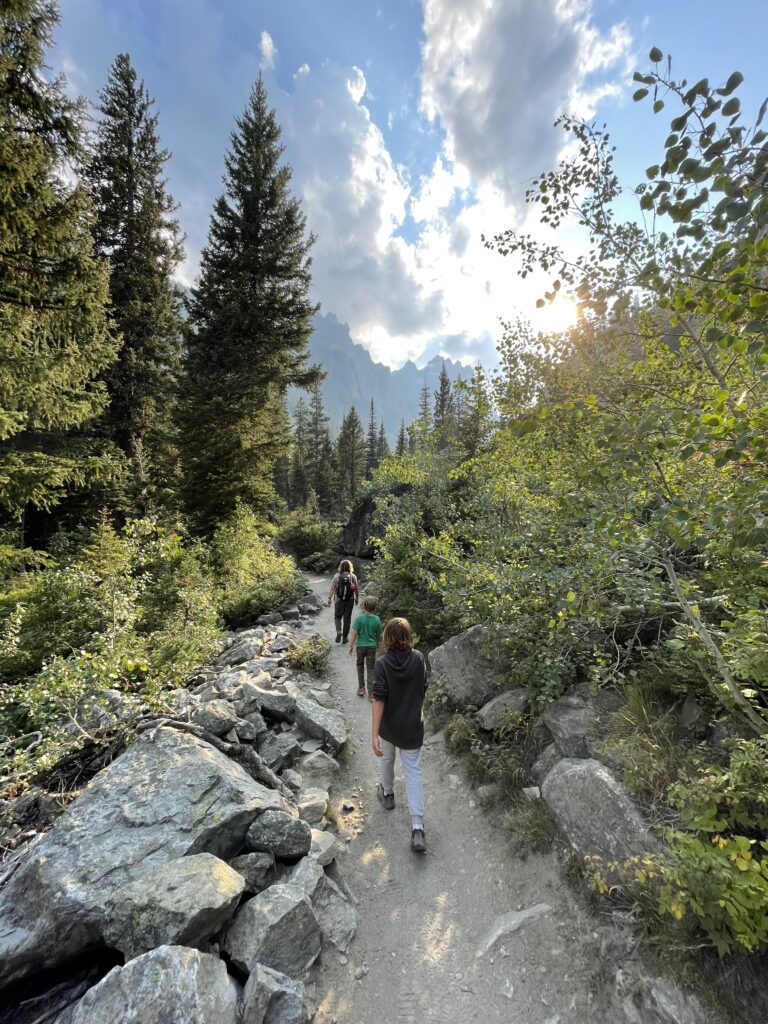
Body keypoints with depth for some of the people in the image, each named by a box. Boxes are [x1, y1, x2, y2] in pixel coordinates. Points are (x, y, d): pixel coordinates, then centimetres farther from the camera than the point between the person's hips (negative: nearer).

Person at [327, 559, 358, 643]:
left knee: (337, 616, 18)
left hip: (339, 600, 0)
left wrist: (329, 598, -4)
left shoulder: (337, 576, -5)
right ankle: (344, 637, 15)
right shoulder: (353, 576, -4)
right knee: (347, 618, 11)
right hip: (350, 600, 0)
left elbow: (332, 588, -9)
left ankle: (339, 631, -4)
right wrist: (356, 599, 11)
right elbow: (356, 589, -1)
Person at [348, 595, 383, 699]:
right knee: (371, 669, 10)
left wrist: (351, 645, -6)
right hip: (372, 647, 1)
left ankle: (361, 688, 27)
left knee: (360, 666, 21)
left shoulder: (359, 618, -15)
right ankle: (371, 693, 11)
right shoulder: (377, 619, -8)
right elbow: (378, 635, 2)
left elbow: (354, 633, -16)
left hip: (361, 646, -1)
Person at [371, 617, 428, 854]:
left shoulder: (382, 664, -23)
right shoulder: (419, 658, -15)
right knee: (413, 773, 12)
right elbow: (422, 689, -1)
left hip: (388, 727, -1)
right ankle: (417, 828, 8)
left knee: (386, 759, 28)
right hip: (412, 727, 1)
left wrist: (374, 735, -21)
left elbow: (379, 701, -24)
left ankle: (387, 794, 50)